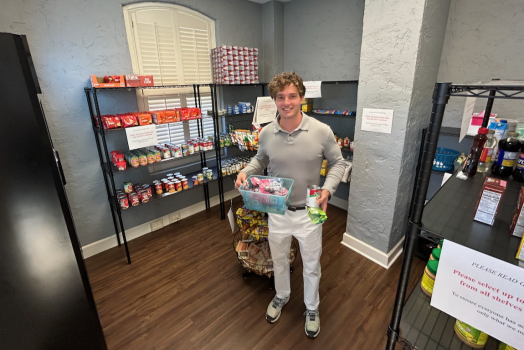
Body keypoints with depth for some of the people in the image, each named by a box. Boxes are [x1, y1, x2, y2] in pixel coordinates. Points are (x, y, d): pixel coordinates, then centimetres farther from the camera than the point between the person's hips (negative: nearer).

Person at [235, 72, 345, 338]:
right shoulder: (266, 133, -9)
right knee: (279, 260, 24)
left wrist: (328, 189, -20)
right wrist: (245, 172, -10)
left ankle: (311, 308, 48)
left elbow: (338, 163, -3)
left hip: (309, 213, -1)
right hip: (277, 212, 2)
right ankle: (281, 296, 55)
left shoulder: (322, 131, -16)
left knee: (311, 265, 19)